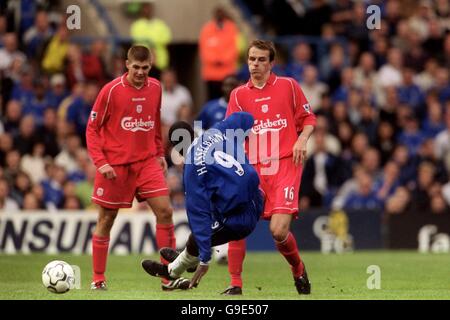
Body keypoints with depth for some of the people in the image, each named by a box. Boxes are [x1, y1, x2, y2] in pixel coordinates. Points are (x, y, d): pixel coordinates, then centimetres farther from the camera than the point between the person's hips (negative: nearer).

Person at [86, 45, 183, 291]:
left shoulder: (155, 88, 5)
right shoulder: (111, 91, -9)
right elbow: (92, 128, -4)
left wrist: (159, 153, 13)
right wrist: (100, 162, -13)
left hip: (147, 162, 3)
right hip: (115, 164, -3)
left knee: (164, 211, -8)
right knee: (106, 219, 3)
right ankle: (98, 279, 14)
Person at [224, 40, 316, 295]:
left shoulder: (288, 86, 6)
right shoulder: (239, 95, 10)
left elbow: (308, 118, 11)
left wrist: (302, 139, -7)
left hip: (285, 165, -2)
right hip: (253, 168, 3)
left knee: (279, 231, -14)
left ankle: (298, 268, 17)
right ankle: (235, 284, 2)